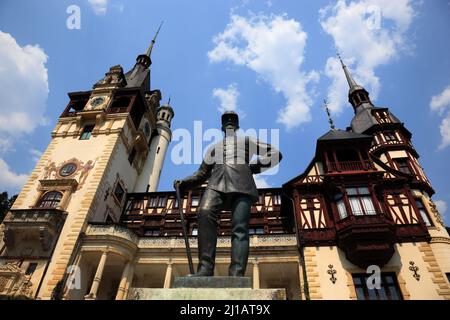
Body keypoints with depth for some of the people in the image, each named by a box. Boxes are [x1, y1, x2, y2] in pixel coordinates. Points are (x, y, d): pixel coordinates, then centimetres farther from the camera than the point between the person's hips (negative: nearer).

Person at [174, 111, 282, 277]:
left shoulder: (247, 141, 32)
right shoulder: (214, 147, 36)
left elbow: (275, 154, 25)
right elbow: (202, 173, 30)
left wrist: (254, 167, 11)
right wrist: (184, 183, 12)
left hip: (241, 184, -1)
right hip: (217, 183, 1)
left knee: (240, 228, -20)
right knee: (205, 213, -31)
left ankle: (236, 275, -32)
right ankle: (205, 268, -33)